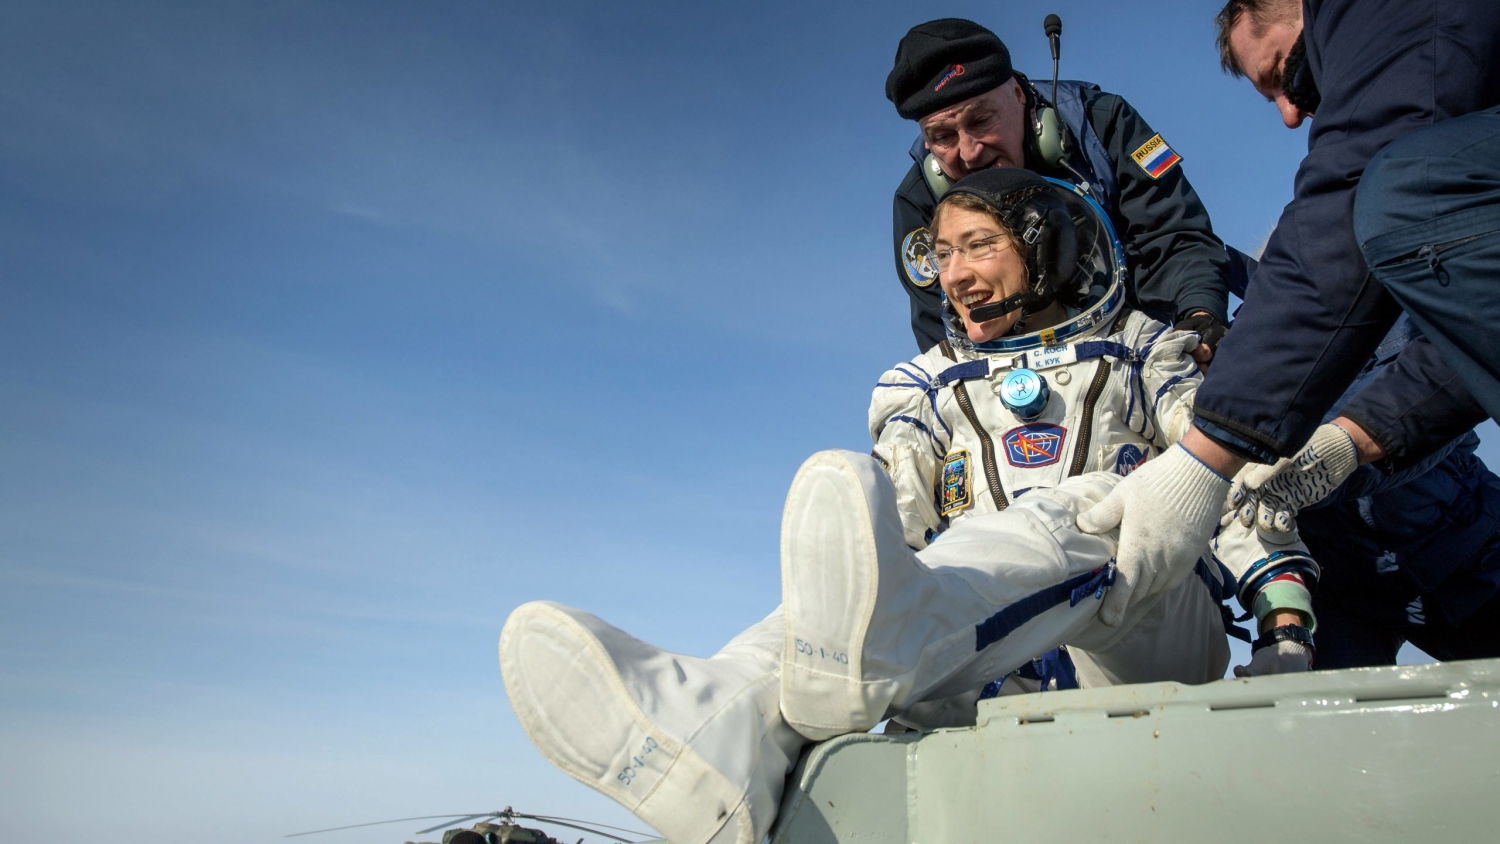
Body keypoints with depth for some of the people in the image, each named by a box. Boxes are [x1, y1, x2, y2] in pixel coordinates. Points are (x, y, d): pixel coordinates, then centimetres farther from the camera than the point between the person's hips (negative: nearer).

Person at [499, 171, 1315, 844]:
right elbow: (898, 521, 5)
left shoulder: (1142, 349, 19)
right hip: (994, 664, 1)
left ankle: (864, 652, -63)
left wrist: (1287, 628, -7)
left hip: (1152, 626, 0)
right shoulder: (926, 384, 22)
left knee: (1086, 505, -34)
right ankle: (720, 730, -58)